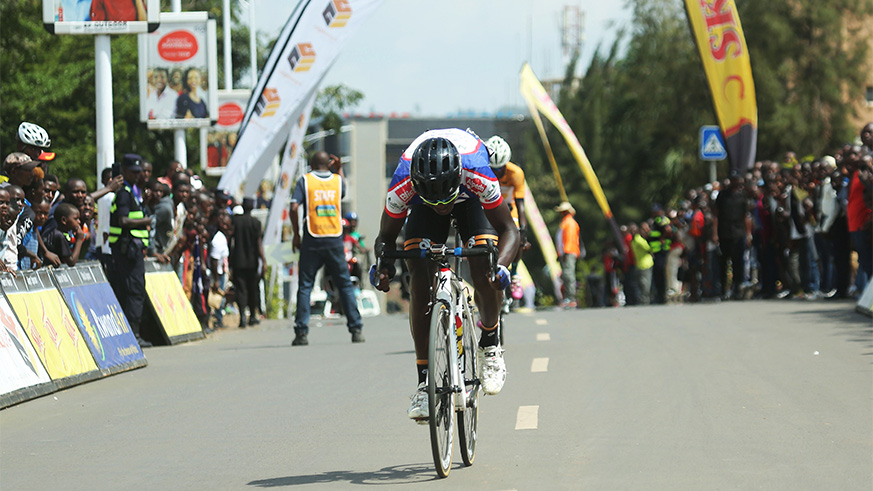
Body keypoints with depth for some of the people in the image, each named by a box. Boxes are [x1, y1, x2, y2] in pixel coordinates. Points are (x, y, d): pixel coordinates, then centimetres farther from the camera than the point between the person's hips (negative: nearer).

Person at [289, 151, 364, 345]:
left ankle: (302, 333, -3)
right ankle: (356, 330, 5)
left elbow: (294, 207, -8)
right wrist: (339, 169, 36)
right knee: (345, 285, 8)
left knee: (305, 286, 4)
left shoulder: (305, 180, 0)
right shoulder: (337, 180, 6)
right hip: (334, 240, 2)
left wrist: (296, 234, 1)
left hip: (312, 241, -2)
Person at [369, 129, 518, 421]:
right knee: (420, 283, -17)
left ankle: (489, 344, 9)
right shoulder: (402, 186, -38)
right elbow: (386, 237, -21)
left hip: (471, 199, -1)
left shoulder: (478, 175, -42)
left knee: (484, 275, -22)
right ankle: (425, 382, -11)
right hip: (421, 205, 1)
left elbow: (508, 230, -33)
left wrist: (501, 265, -53)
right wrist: (383, 264, -43)